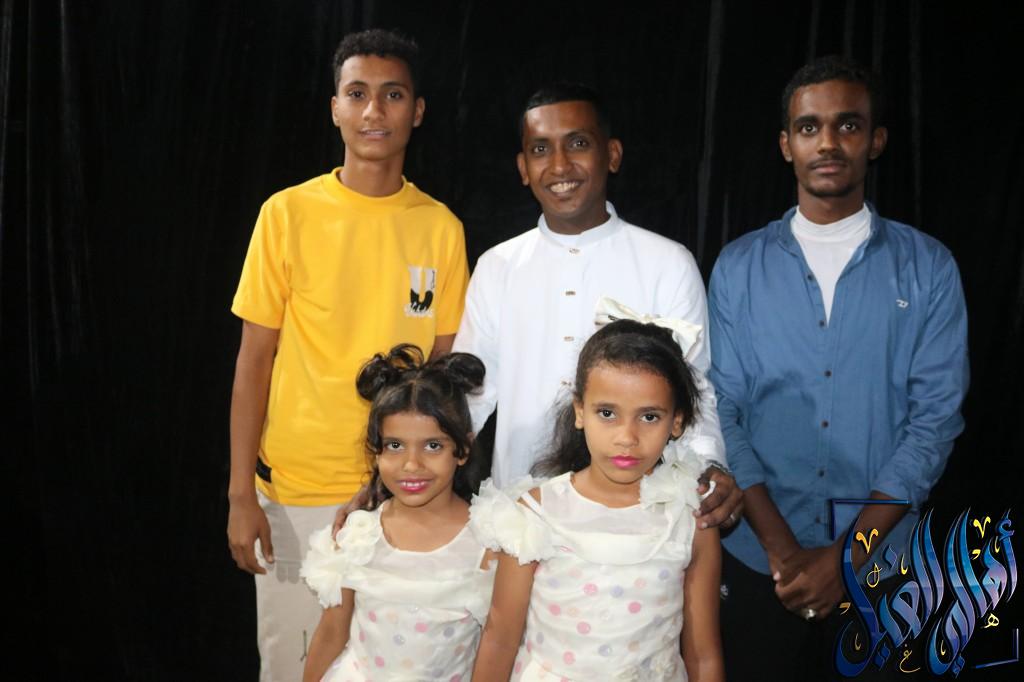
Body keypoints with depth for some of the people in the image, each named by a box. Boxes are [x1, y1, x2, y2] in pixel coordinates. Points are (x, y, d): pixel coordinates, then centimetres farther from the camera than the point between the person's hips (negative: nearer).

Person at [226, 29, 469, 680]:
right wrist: (241, 493, -5)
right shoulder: (289, 213, -5)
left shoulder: (442, 227, 0)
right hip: (296, 491, -1)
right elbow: (255, 359, -3)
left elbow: (445, 363, 5)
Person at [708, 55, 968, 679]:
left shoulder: (928, 268, -2)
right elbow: (720, 410, -4)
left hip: (878, 560, 0)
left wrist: (849, 554, -13)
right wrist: (784, 549, -12)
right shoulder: (739, 266, 0)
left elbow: (936, 416, -6)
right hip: (756, 557, 1)